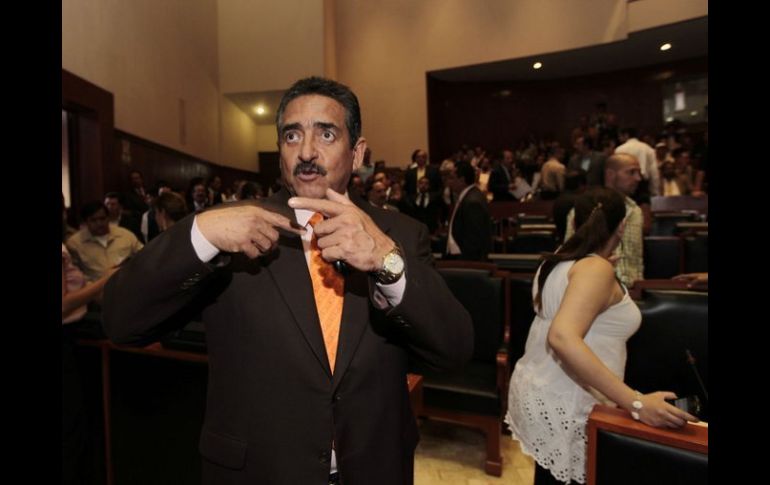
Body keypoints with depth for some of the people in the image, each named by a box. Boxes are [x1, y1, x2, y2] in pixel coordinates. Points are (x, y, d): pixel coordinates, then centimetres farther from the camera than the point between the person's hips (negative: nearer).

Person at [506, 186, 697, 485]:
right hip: (565, 406, -8)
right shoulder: (597, 268, -21)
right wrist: (636, 403, -35)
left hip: (541, 393, 8)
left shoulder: (557, 261, 5)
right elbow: (562, 338, -36)